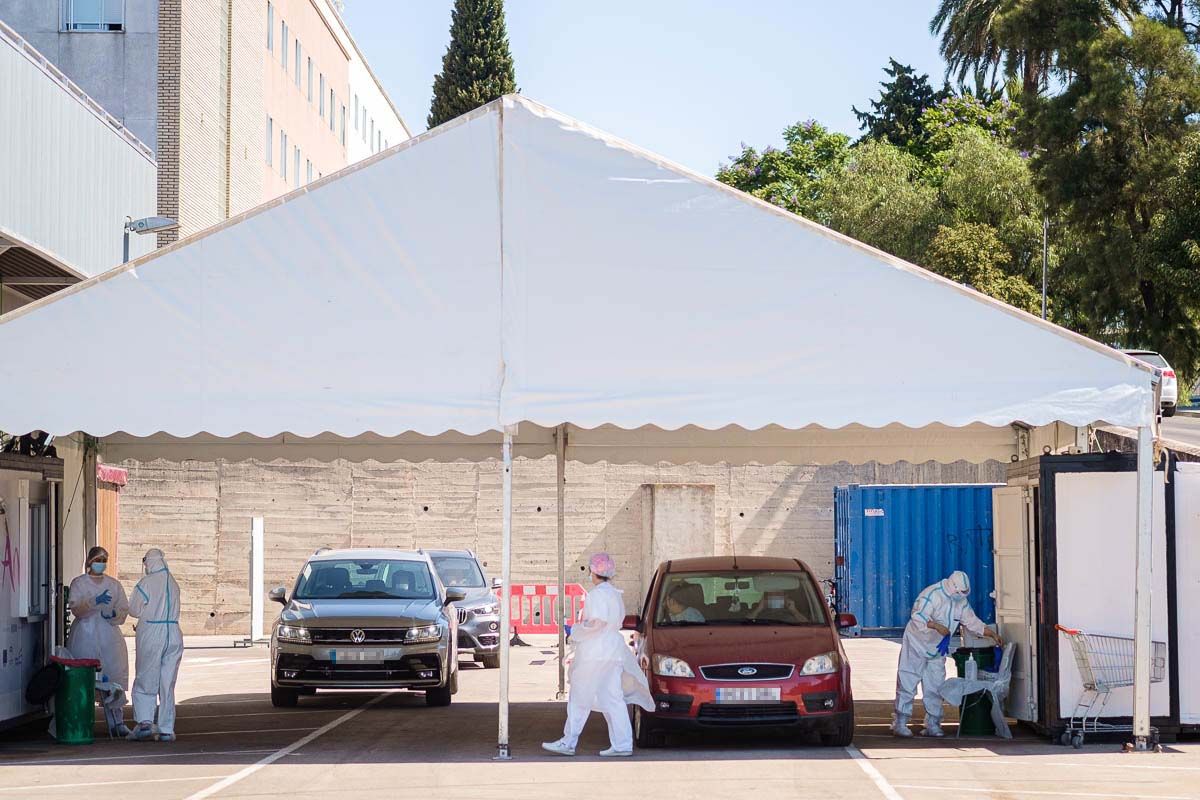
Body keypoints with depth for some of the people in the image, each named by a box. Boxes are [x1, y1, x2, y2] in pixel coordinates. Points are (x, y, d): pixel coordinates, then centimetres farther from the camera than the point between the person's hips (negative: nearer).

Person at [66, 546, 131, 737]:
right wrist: (95, 602, -24)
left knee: (115, 676, -6)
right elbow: (76, 609, -9)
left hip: (110, 637, 2)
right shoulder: (78, 583, 5)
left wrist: (114, 614, -10)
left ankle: (117, 722, -4)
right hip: (85, 637, -2)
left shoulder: (114, 584, 14)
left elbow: (124, 609, 12)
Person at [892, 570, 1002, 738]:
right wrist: (937, 626, -40)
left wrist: (992, 634, 4)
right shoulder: (932, 594, -21)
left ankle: (932, 725, 10)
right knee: (907, 683, -7)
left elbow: (972, 621, 12)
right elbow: (917, 616, -30)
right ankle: (900, 723, -3)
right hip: (917, 644, -7)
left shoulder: (961, 601, 4)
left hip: (937, 649, 7)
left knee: (935, 686, 5)